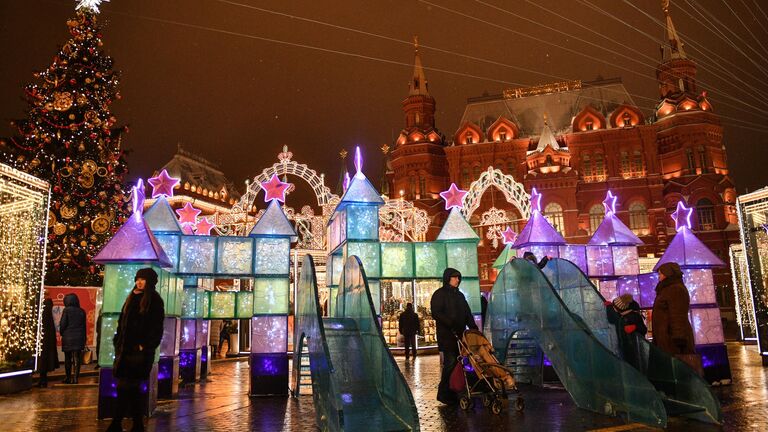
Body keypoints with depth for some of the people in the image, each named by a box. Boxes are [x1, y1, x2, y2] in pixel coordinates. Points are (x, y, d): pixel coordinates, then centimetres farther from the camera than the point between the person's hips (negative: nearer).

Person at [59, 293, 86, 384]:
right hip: (79, 338, 3)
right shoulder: (82, 311, 5)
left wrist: (61, 333, 11)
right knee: (77, 358, 4)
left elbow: (63, 324, -8)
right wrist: (84, 338, 13)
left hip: (68, 338, -3)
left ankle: (68, 378, 12)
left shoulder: (67, 310, -7)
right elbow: (84, 326, 8)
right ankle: (76, 378, 1)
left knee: (68, 359, 8)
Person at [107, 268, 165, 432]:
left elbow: (156, 327, -10)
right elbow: (122, 322, 18)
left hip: (140, 350, -6)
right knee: (132, 387, 7)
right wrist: (118, 342, 11)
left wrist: (146, 346, -16)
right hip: (126, 349, 6)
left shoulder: (154, 301, -5)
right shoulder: (132, 298, 16)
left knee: (125, 387, -6)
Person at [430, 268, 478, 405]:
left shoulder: (459, 295, 22)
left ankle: (452, 393, 8)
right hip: (446, 335, -7)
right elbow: (436, 314, -11)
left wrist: (473, 327, 8)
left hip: (459, 334, 7)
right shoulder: (439, 294, -1)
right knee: (450, 362, -11)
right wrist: (451, 324, -19)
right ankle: (444, 393, -3)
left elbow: (467, 314, 23)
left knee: (457, 363, 1)